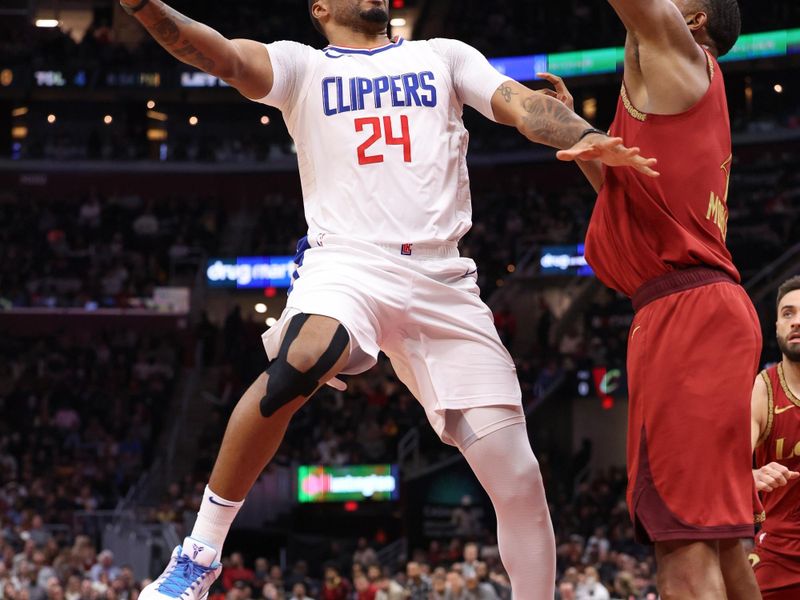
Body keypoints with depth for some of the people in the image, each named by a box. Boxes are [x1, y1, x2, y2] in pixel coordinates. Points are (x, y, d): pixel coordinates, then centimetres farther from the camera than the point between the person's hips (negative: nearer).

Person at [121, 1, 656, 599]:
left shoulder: (444, 56, 20)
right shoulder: (302, 65, 15)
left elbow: (524, 105, 5)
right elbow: (222, 55, -4)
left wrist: (588, 137, -17)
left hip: (444, 281, 3)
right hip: (346, 263, -3)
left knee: (519, 481, -5)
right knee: (300, 363, -36)